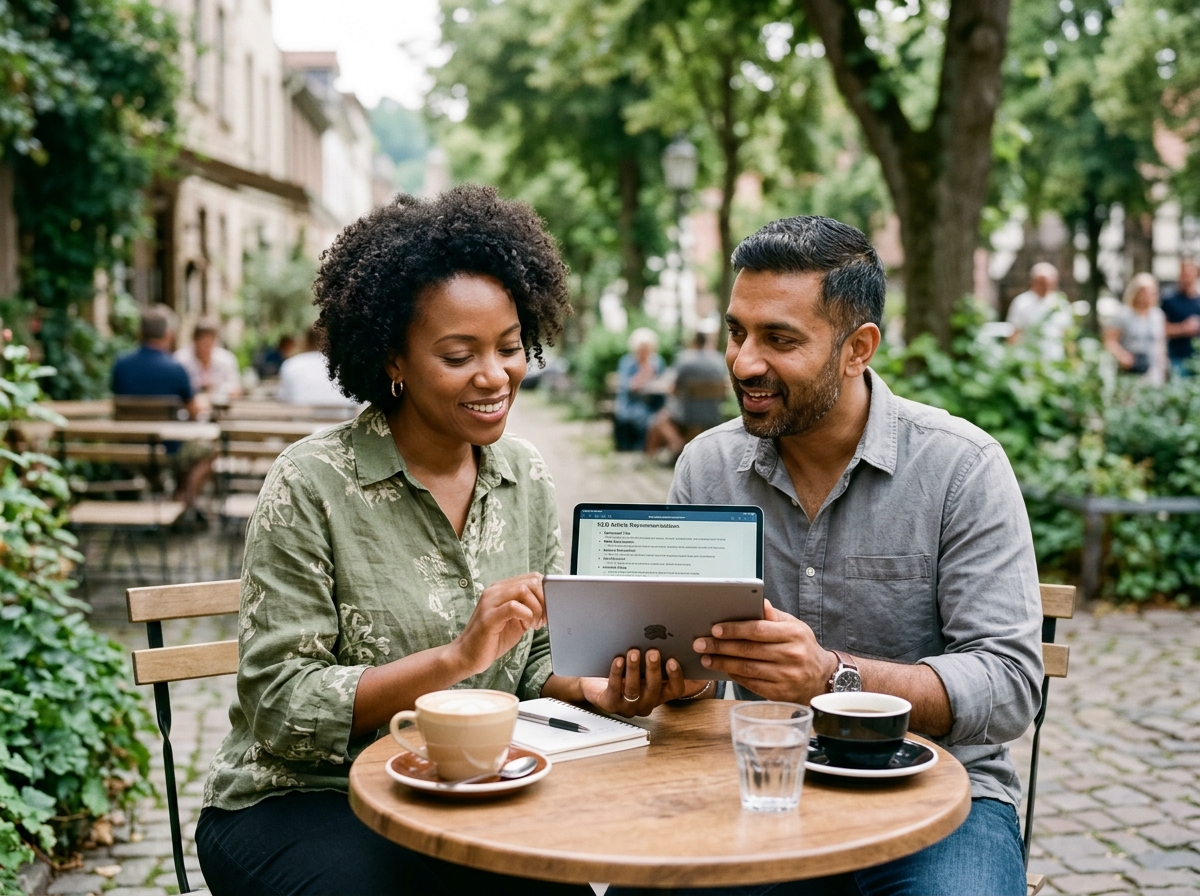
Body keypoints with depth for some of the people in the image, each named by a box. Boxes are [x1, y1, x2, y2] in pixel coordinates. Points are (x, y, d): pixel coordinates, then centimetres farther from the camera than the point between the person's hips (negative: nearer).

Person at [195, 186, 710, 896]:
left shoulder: (527, 478, 3)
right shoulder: (313, 485, -14)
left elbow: (537, 659, 10)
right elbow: (282, 707, -16)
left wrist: (600, 687, -12)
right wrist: (456, 657, -27)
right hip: (307, 802, -4)